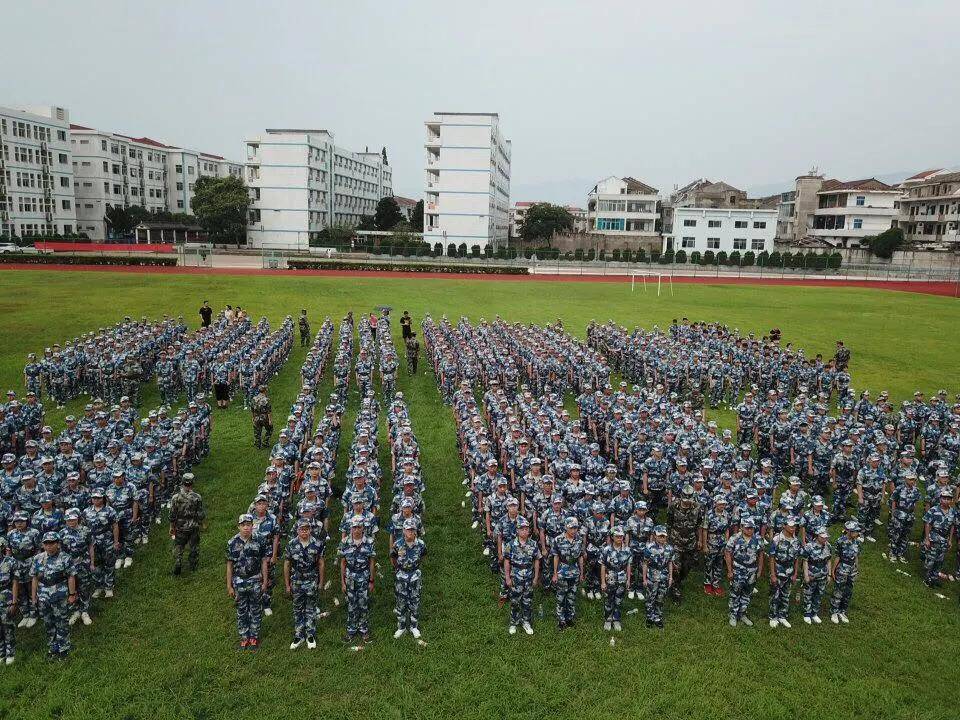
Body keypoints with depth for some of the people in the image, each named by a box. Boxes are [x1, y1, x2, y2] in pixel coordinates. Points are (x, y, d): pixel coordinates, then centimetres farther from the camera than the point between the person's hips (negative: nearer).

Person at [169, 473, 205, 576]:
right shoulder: (197, 497, -17)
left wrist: (172, 528, 6)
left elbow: (172, 515, -8)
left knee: (178, 546, 16)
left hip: (180, 528, 0)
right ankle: (193, 565, 30)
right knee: (194, 546, 18)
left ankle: (177, 566, 10)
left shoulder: (176, 497, -15)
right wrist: (201, 522, 10)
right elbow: (201, 515, -10)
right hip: (194, 528, 0)